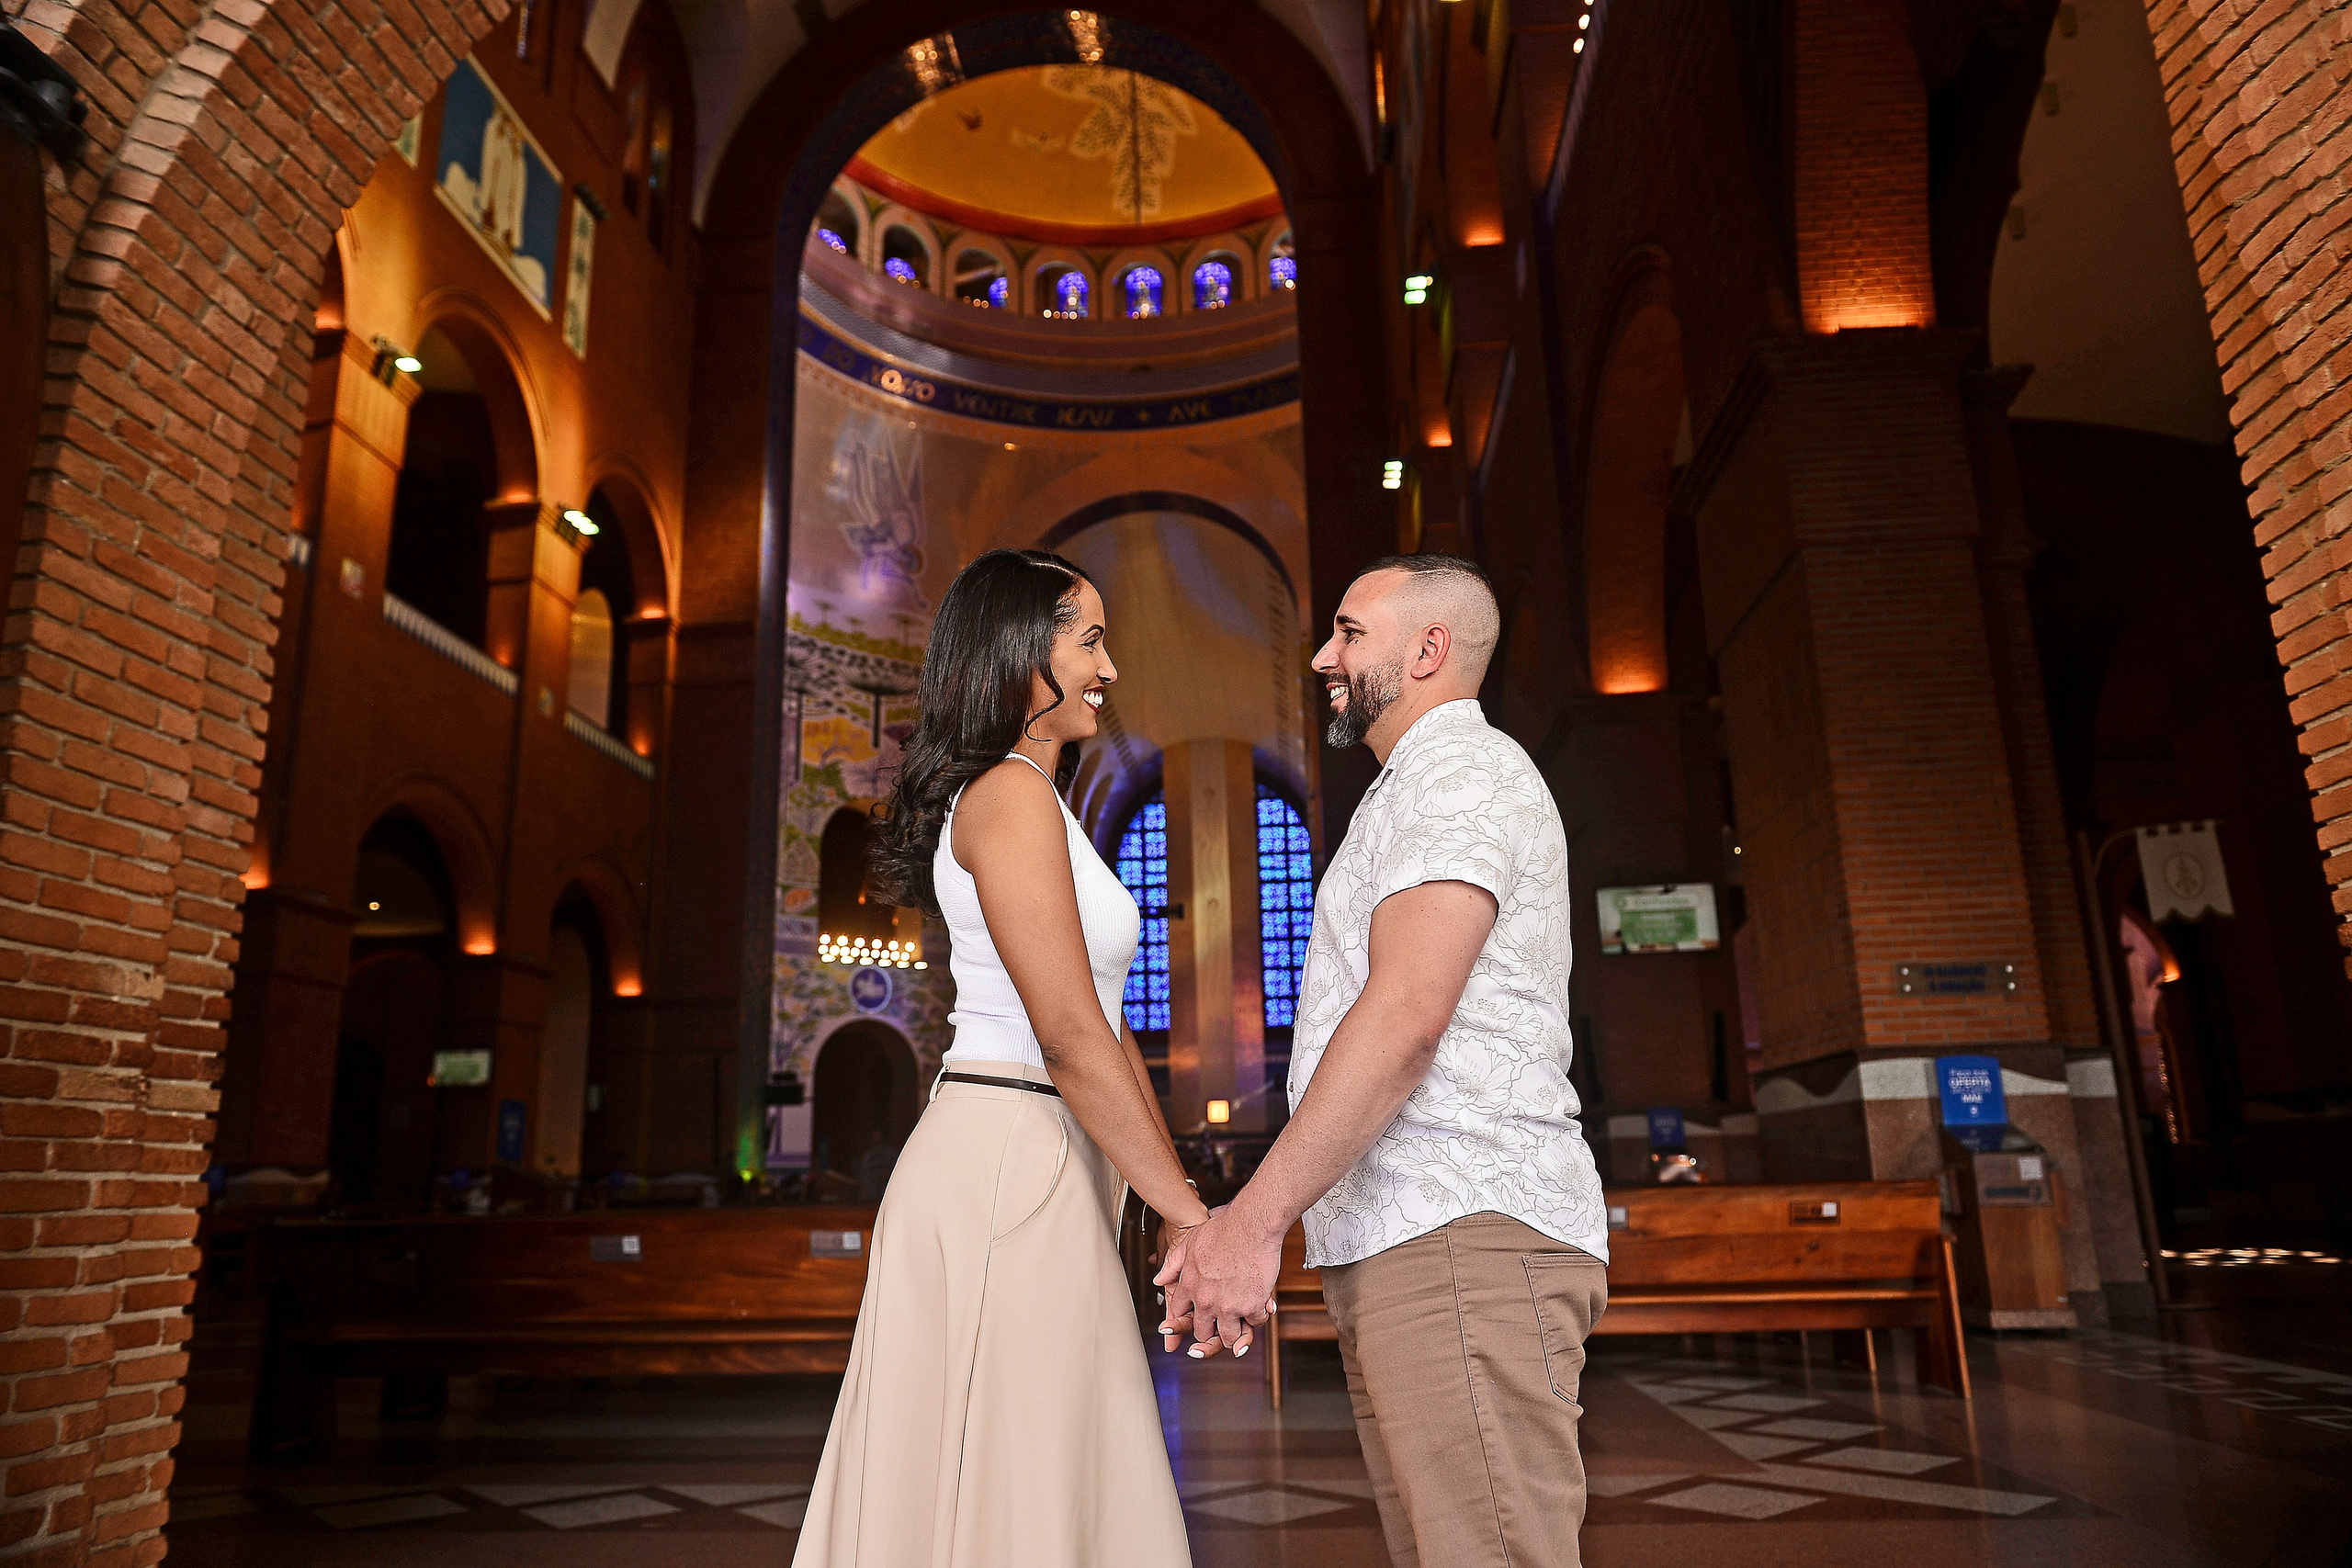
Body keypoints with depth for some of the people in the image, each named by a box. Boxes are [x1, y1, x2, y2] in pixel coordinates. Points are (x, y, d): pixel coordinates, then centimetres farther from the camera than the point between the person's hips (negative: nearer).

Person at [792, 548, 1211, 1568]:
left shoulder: (1040, 804, 20)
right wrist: (1191, 1215, -14)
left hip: (1049, 1170, 10)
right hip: (1007, 1168, -10)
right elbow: (1070, 1040, -19)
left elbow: (1106, 1032, 18)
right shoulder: (1012, 796, -12)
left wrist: (1175, 1197, 15)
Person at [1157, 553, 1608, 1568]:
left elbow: (1407, 1015, -20)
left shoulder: (1460, 771, -6)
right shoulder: (1418, 793, 27)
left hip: (1461, 1238, -10)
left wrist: (1255, 1216, -22)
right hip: (1401, 1251, 10)